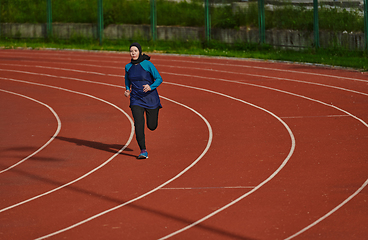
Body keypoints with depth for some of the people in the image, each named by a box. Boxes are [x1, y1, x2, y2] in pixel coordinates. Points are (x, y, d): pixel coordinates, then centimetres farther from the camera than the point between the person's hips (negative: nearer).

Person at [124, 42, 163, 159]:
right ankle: (143, 150, -10)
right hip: (136, 99, 2)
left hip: (150, 98, -2)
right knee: (138, 124, -17)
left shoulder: (148, 64, -11)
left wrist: (150, 87, -26)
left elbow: (159, 79, -8)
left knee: (152, 126, 7)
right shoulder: (128, 67, 2)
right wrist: (127, 90, 3)